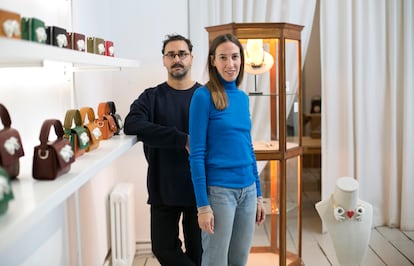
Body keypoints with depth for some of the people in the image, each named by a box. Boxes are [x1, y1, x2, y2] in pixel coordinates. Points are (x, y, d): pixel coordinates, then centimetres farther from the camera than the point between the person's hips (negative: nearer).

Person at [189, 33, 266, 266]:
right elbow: (197, 153, -12)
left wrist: (258, 195, 14)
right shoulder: (204, 96, -9)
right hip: (219, 191, -6)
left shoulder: (243, 97, 9)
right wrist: (203, 205, -15)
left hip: (248, 190, 6)